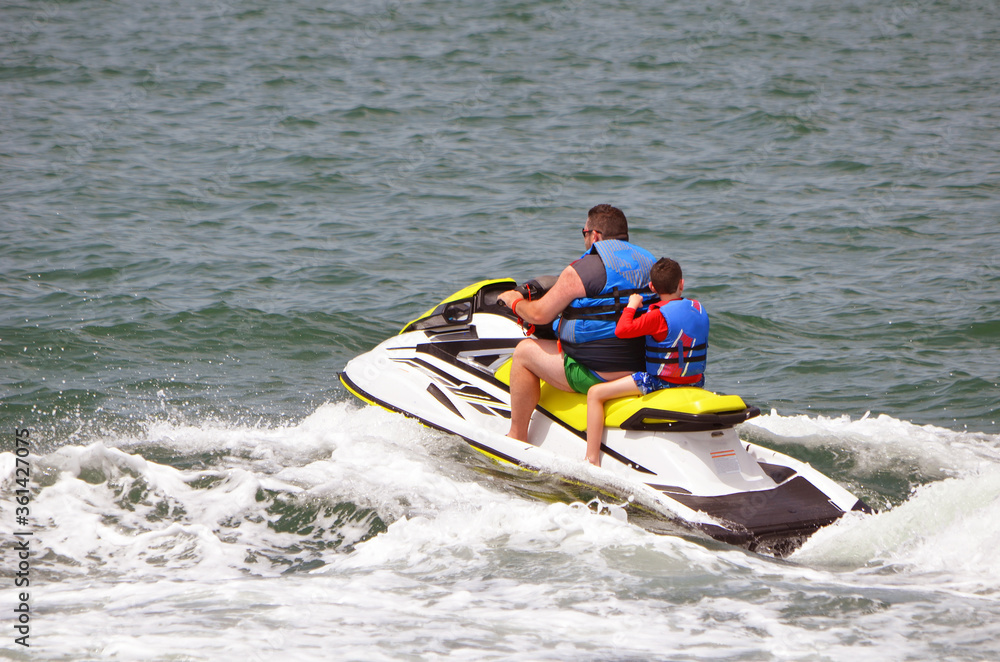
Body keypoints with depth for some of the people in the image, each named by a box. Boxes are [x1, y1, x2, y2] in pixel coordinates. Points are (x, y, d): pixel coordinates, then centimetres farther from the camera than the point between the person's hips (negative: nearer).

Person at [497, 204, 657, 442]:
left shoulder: (582, 270, -12)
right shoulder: (649, 264, 11)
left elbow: (539, 314, -7)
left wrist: (515, 302, 15)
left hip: (597, 374, -8)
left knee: (525, 351, 11)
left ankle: (517, 436, 16)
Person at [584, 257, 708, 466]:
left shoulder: (659, 316, -19)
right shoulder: (699, 309, 3)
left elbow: (621, 330, -23)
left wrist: (631, 305, -6)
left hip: (661, 382, -8)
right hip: (695, 381, 8)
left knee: (595, 393, -4)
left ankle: (592, 460, -10)